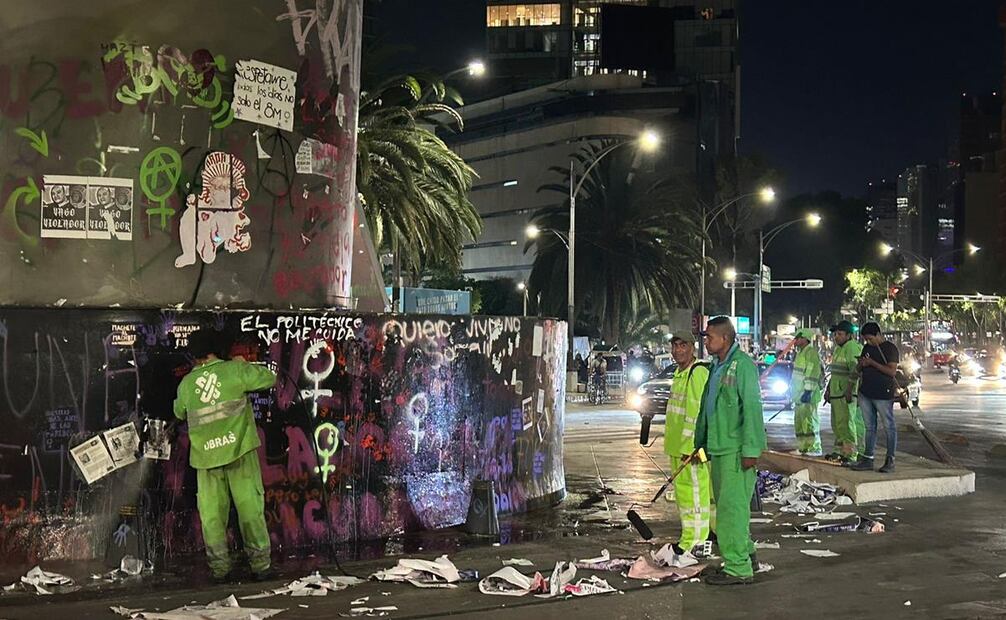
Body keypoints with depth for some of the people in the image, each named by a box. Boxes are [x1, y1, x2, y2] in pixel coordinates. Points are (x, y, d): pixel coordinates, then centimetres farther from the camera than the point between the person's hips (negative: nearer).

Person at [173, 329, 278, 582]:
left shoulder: (186, 383, 5)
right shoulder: (234, 370, -4)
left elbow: (179, 413, 22)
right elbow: (269, 378, 4)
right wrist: (245, 365, 18)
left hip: (205, 455, 2)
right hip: (238, 448, -2)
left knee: (211, 512, 9)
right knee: (250, 507, 4)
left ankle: (219, 568, 12)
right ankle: (260, 564, 6)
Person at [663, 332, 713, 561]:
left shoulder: (699, 373, -17)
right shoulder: (679, 373, 16)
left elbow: (700, 412, -23)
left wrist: (694, 445, -25)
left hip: (692, 446, -10)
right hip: (678, 445, 10)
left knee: (694, 491, -5)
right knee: (683, 489, 16)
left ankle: (692, 542, -1)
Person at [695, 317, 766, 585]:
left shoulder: (743, 364, -13)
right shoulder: (716, 367, 17)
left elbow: (752, 409, -18)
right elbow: (706, 408, 23)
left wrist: (750, 450, -21)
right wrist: (700, 443, 23)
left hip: (737, 450, -10)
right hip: (719, 448, 10)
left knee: (732, 507, -9)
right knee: (726, 505, 16)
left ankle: (737, 568, -4)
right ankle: (746, 554, 28)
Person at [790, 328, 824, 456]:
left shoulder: (811, 352, -13)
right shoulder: (800, 353, 20)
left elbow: (813, 373, -21)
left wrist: (808, 391, -25)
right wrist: (794, 392, 27)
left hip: (807, 394, -11)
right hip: (799, 395, 11)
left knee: (809, 420, -11)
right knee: (799, 421, 13)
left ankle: (814, 449, -9)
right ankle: (803, 447, 20)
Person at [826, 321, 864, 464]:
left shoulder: (852, 347, -12)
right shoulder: (838, 348, 19)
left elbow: (855, 370, -21)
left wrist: (849, 389, -27)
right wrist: (828, 388, 27)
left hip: (847, 393, -10)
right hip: (836, 392, 10)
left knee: (847, 423, -11)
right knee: (837, 424, 15)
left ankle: (851, 455, -10)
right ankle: (841, 451, 25)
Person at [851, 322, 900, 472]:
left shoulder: (890, 348, -8)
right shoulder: (867, 348, 14)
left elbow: (892, 371, -18)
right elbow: (859, 369, 22)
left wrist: (872, 363, -19)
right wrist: (861, 365, -2)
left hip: (883, 394, -7)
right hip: (866, 393, 7)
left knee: (889, 427, 0)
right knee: (870, 427, 9)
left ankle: (890, 460, 3)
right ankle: (868, 459, 12)